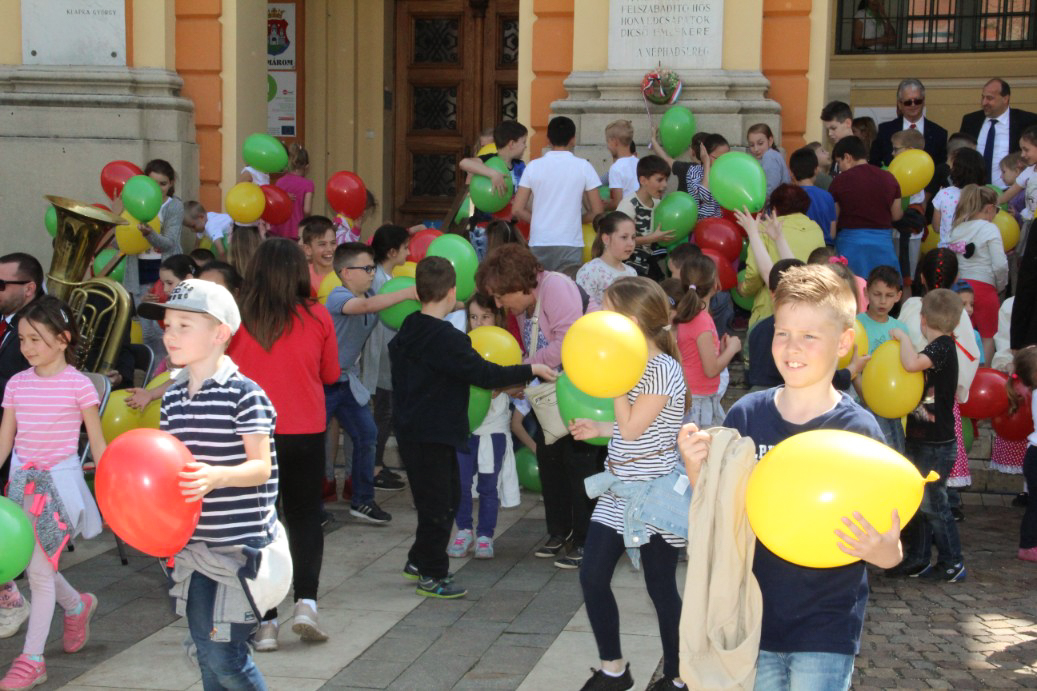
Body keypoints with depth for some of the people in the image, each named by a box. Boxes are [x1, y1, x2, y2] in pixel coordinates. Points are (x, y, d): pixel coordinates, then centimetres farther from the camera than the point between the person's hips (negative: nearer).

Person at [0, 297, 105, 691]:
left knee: (39, 569, -6)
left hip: (59, 482, -5)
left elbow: (97, 442, -2)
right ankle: (78, 606, 42)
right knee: (38, 566, 11)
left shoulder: (78, 385, -8)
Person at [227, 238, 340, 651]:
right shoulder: (318, 318, -7)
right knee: (305, 518, 18)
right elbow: (331, 374, 6)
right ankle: (305, 601, 0)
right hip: (305, 432, 1)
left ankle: (266, 622, 7)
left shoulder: (238, 321, -9)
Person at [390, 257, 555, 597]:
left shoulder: (408, 331, 6)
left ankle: (419, 561, 29)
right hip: (432, 436, -9)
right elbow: (484, 374, -22)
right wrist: (531, 370, -12)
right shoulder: (445, 338, -23)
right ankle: (432, 576, 11)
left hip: (412, 429, 9)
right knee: (438, 503, 2)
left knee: (448, 495, 21)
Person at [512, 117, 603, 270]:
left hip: (539, 244, 2)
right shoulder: (583, 166, 0)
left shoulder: (534, 166, 3)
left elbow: (517, 210, 2)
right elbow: (597, 212, 1)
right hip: (570, 245, -1)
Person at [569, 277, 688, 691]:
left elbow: (633, 428, -22)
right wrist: (598, 429, 6)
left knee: (661, 587, 2)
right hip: (618, 491, 9)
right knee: (592, 577, 7)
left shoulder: (662, 369, -18)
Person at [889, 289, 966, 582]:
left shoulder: (943, 347, -17)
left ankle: (952, 564, 8)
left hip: (937, 445, -9)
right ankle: (917, 560, 22)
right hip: (920, 440, 9)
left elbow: (912, 363, -35)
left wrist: (903, 337, -19)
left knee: (932, 503, -2)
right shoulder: (937, 349, 12)